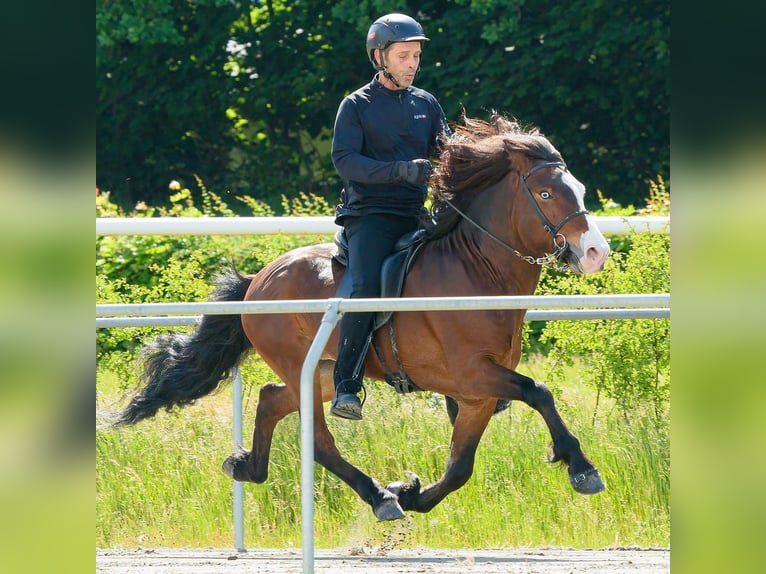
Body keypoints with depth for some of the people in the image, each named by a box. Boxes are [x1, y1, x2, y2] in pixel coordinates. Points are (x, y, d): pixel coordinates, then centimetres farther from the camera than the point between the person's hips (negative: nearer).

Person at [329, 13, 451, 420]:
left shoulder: (426, 104, 15)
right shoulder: (357, 106, 1)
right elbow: (344, 160, -11)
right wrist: (402, 169, -24)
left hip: (415, 217, 5)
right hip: (370, 215, -5)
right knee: (366, 289, -27)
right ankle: (345, 388, -26)